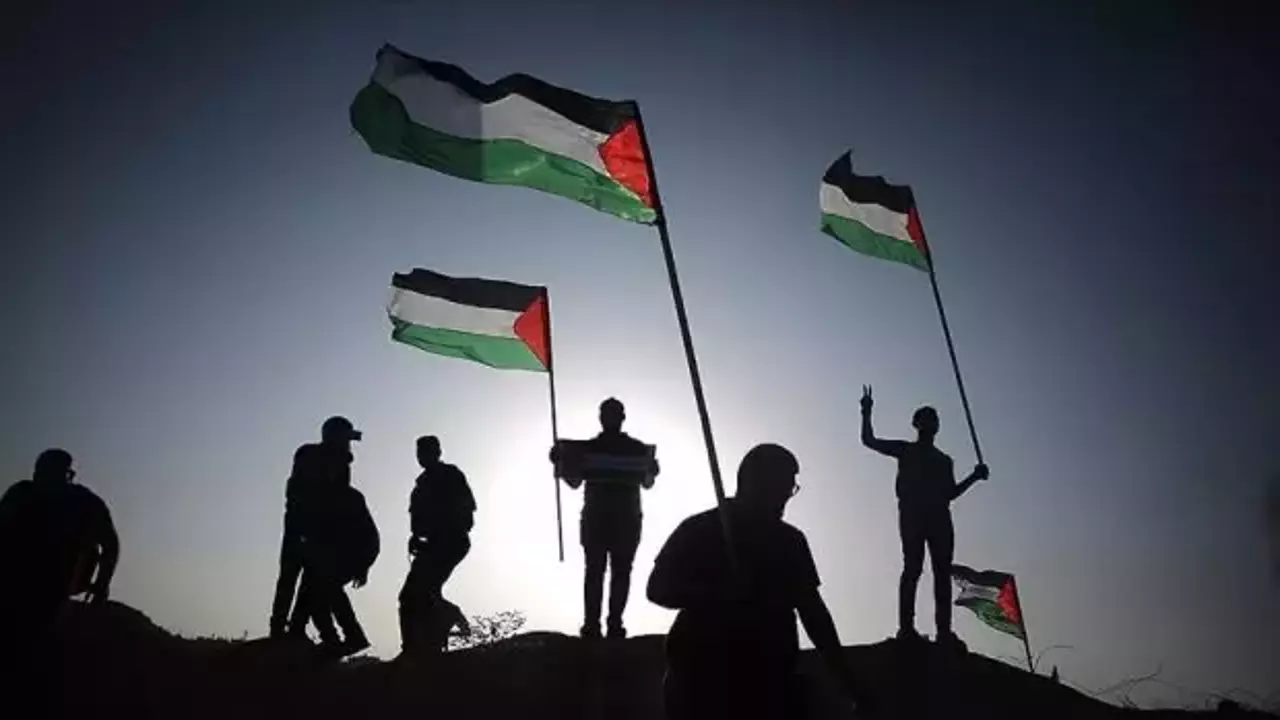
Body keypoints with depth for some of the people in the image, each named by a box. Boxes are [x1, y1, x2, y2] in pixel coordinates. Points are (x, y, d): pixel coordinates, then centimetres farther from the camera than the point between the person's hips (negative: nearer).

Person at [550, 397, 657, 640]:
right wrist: (559, 463, -8)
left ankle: (615, 623, -5)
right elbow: (575, 482, 9)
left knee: (621, 571, -4)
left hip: (626, 519, 0)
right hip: (595, 518, 0)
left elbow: (647, 483, 9)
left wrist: (650, 471, -14)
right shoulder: (588, 447, 11)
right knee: (594, 571, -7)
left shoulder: (637, 448, 9)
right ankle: (591, 624, -10)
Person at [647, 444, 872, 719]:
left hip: (772, 686, 3)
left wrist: (849, 683, 8)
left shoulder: (790, 540, 13)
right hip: (703, 684, -3)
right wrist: (720, 593, -21)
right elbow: (658, 588, -6)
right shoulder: (699, 531, 1)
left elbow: (812, 611, 14)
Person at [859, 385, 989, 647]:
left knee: (943, 571, -5)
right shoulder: (906, 450, 14)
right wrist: (867, 412, 0)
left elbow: (950, 493, 22)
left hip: (939, 517, 5)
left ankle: (944, 630, -9)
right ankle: (906, 627, -19)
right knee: (913, 567, -15)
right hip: (913, 515, -5)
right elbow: (869, 440, 8)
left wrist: (974, 476, 13)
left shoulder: (944, 460, 25)